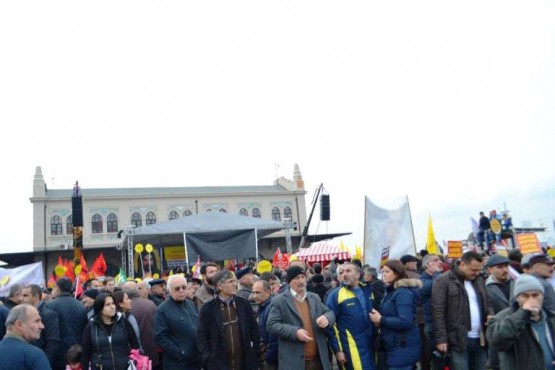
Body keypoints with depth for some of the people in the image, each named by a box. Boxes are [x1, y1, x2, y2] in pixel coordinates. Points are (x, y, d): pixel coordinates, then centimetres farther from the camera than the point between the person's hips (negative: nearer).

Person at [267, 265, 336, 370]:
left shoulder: (315, 298, 14)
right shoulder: (279, 301, -3)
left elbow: (330, 313, 17)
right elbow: (271, 325, -10)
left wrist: (327, 318, -9)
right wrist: (295, 332, -22)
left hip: (318, 359, 5)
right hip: (293, 361, -5)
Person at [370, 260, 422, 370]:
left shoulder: (403, 292, -18)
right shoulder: (391, 291, 13)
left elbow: (405, 322, -26)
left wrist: (381, 320, -20)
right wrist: (379, 319, -1)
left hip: (403, 348, -10)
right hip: (394, 347, 10)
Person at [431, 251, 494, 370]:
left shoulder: (479, 280, 14)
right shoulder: (443, 280, -7)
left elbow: (487, 303, 24)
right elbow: (438, 311, -11)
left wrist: (490, 315, 1)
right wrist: (441, 339, -16)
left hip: (479, 339, 6)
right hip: (458, 339, -6)